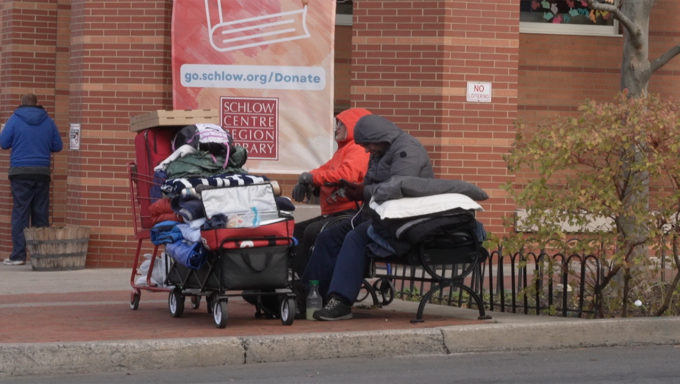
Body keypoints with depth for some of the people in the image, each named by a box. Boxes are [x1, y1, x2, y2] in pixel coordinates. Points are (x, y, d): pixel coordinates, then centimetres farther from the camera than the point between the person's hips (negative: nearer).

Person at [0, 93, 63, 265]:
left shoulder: (15, 119, -1)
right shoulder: (48, 121, 6)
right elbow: (58, 146, 9)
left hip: (21, 173, -2)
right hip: (42, 172, 2)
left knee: (20, 213, -2)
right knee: (41, 214, 7)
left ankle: (18, 254, -7)